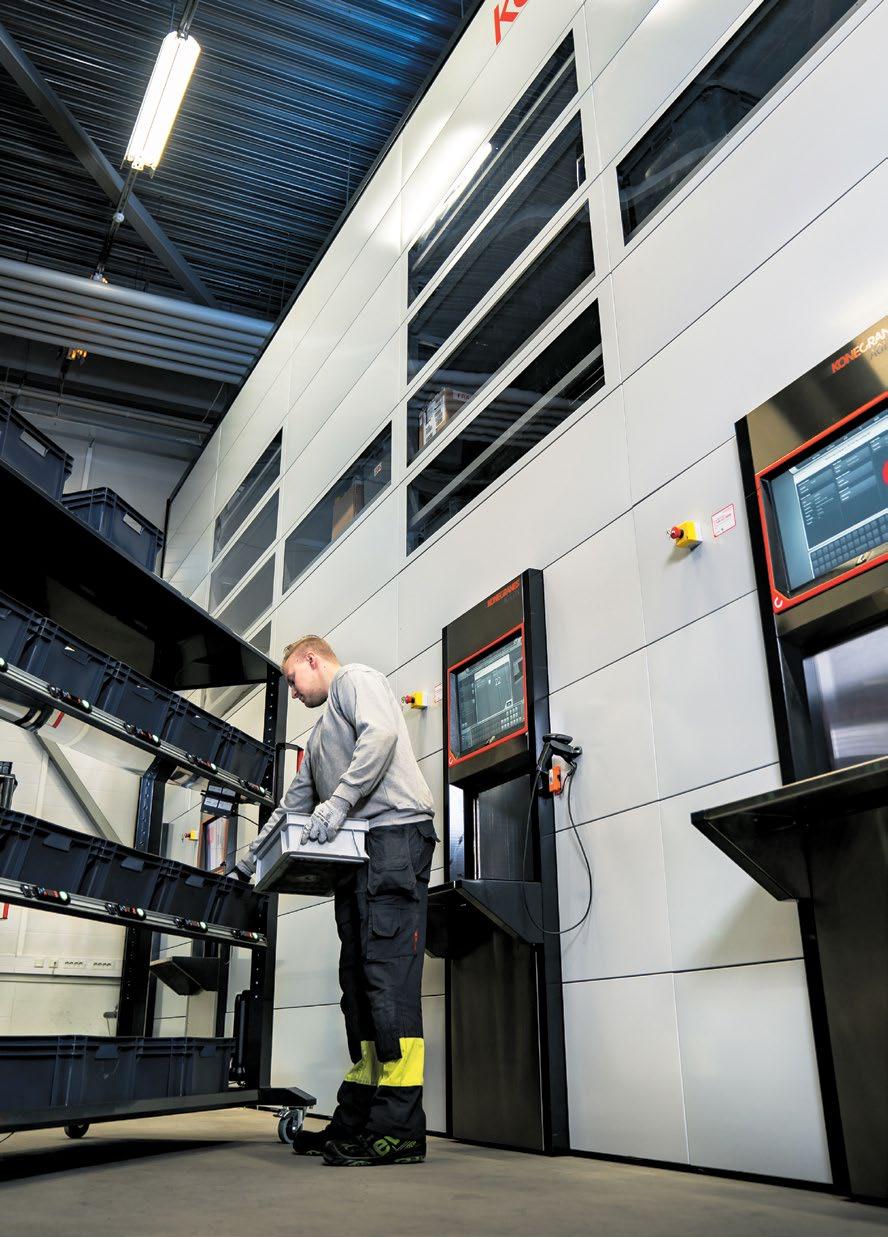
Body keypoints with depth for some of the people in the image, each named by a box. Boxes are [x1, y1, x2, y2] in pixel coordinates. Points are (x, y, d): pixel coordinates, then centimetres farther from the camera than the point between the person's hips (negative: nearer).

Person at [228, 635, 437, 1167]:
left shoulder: (355, 679, 7)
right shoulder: (322, 735, 35)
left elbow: (381, 733, -13)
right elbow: (294, 805, 37)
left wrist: (338, 801, -19)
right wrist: (249, 862, 37)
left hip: (394, 833, -10)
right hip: (358, 851, 10)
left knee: (390, 977, -14)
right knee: (359, 981, 5)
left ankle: (400, 1128, -15)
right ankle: (357, 1120, 7)